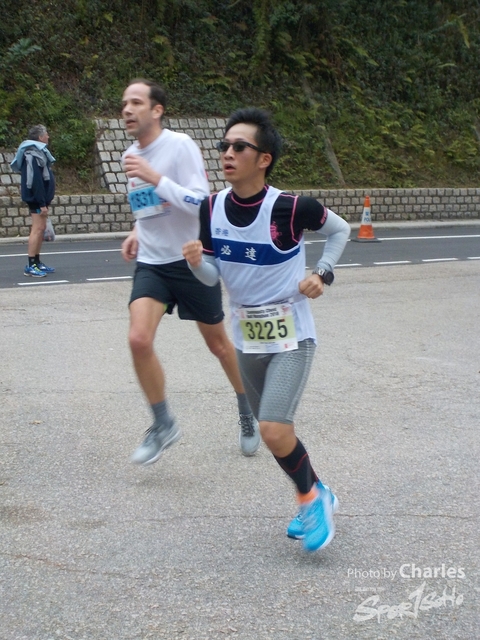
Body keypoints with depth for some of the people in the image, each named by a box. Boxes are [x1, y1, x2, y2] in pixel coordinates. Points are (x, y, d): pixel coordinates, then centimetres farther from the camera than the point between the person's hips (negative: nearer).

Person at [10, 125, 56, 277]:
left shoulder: (37, 152, 15)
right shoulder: (33, 155, -17)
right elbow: (35, 180, -22)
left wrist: (45, 201, 17)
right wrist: (42, 203, -23)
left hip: (40, 198, 10)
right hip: (37, 198, -10)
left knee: (41, 228, 13)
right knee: (38, 228, -10)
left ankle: (37, 263, 19)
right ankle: (31, 266, -10)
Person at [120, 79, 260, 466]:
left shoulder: (180, 145, -13)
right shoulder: (132, 155, 8)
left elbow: (200, 203, -22)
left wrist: (154, 177, -27)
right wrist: (139, 232, 8)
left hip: (192, 261, -4)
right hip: (151, 264, 5)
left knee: (218, 343, 10)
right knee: (139, 339, -17)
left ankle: (248, 415, 34)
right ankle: (163, 425, 1)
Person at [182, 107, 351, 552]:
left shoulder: (290, 208, -20)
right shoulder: (212, 210, -7)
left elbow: (341, 230, 0)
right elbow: (213, 277, 0)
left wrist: (322, 273, -13)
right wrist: (196, 261, -21)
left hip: (291, 337, -5)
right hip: (247, 339, 6)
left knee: (274, 431, -18)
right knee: (273, 432, 15)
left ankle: (311, 497, 12)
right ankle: (317, 497, 40)